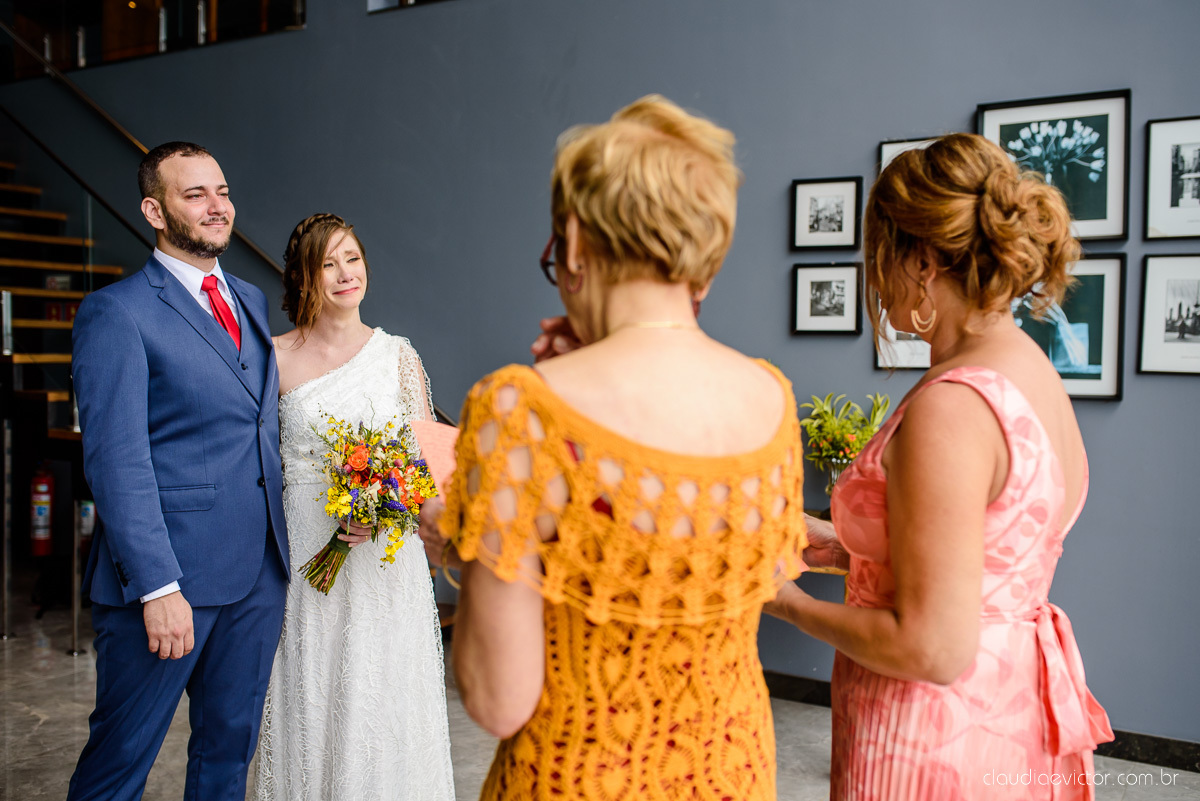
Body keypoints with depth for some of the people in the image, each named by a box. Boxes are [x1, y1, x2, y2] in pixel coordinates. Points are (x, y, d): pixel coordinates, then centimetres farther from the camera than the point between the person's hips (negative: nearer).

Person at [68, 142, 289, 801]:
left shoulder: (251, 301, 14)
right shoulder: (115, 312, -8)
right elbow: (116, 462, -14)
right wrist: (157, 587, -19)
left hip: (260, 572, 6)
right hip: (168, 576, -6)